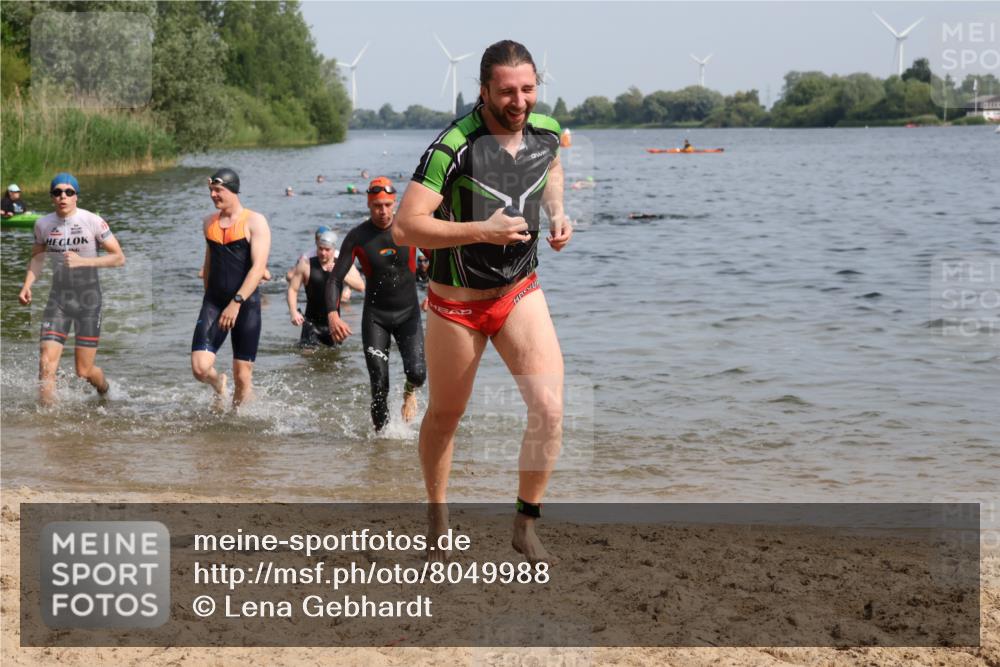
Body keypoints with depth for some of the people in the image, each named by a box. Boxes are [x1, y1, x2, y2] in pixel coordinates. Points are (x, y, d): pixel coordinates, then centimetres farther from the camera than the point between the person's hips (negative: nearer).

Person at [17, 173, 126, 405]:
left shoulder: (92, 221, -10)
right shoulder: (43, 224, 1)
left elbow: (119, 257, -9)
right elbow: (37, 257, 18)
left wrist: (82, 261, -20)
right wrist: (27, 286, 1)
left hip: (88, 300, -3)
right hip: (58, 299, 3)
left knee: (84, 371, 2)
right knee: (46, 364, -14)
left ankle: (105, 391, 36)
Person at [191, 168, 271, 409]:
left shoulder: (255, 222, -6)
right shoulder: (209, 222, 12)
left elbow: (258, 267, -15)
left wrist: (237, 303, -24)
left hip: (246, 304, -4)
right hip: (214, 302, 4)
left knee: (243, 376, -2)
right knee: (200, 368, -11)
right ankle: (219, 384, 23)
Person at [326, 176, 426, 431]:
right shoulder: (357, 237, -6)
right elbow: (335, 279, -7)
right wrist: (333, 314, -23)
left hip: (408, 313, 0)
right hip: (375, 315, 0)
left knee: (417, 372, -19)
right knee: (379, 384, -6)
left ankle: (410, 391, 17)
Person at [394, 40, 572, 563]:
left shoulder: (547, 131, -4)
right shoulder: (453, 146, -23)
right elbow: (405, 228, -26)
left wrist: (557, 213, 3)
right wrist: (482, 230, -32)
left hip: (521, 294, 4)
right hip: (457, 303, -3)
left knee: (549, 409, -12)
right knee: (445, 415, 14)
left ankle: (526, 526, 6)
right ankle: (437, 519, 37)